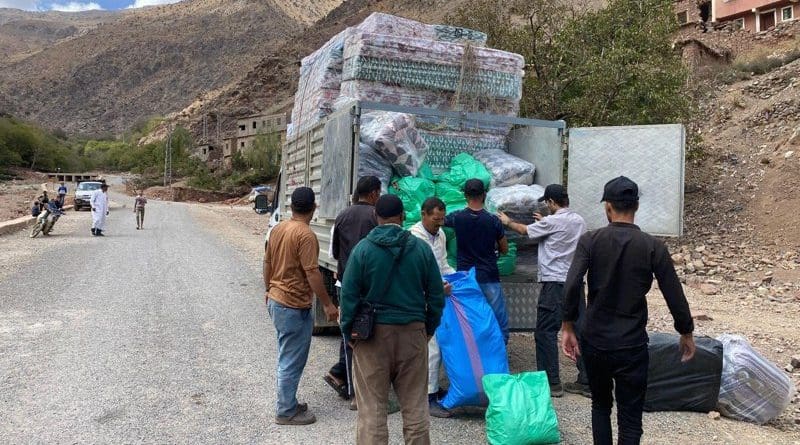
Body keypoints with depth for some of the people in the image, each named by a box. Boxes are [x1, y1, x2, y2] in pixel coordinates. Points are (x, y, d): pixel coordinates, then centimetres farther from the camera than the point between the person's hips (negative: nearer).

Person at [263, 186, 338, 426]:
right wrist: (328, 305, -15)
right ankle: (286, 412, 14)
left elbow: (267, 263, 14)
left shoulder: (278, 228, 5)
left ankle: (287, 402, 32)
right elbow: (312, 273, -22)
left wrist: (269, 290, 27)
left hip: (276, 301, 9)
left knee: (286, 357, 20)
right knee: (292, 361, 3)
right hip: (294, 307, -9)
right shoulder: (306, 235, -21)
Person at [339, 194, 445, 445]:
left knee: (372, 408, 6)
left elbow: (349, 295, -4)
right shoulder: (421, 248, 1)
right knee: (415, 406, 12)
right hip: (413, 332, 2)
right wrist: (429, 329, 16)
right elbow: (436, 295, 5)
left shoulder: (363, 249, -5)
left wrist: (348, 331, 6)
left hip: (373, 333, -2)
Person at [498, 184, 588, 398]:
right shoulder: (579, 221, 9)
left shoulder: (552, 222, -11)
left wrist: (508, 221, 21)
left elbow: (524, 230, 4)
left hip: (555, 284, -8)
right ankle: (585, 382, 16)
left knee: (545, 333, 1)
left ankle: (552, 383, 5)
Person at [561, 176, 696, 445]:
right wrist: (686, 333, 13)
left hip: (594, 341, 1)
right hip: (631, 345, -1)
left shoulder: (590, 241, -5)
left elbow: (572, 285, -17)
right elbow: (674, 296, -2)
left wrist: (568, 327, -7)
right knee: (630, 420, 5)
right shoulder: (653, 247, -4)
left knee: (600, 405, 23)